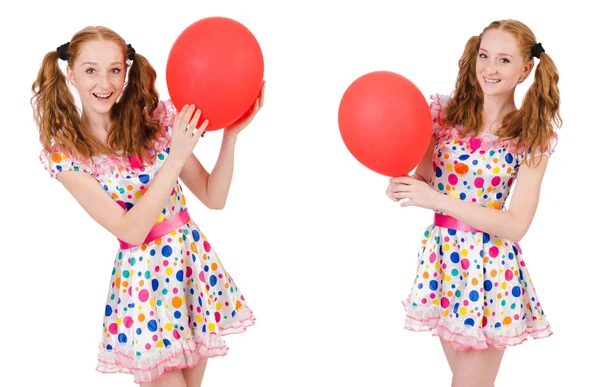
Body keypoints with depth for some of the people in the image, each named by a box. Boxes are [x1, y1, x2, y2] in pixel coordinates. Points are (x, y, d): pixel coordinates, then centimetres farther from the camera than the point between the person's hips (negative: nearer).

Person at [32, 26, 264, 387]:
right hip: (144, 274, -3)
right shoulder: (64, 152, -11)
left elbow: (214, 197, -3)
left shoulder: (156, 116, -5)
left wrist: (231, 133, -18)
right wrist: (177, 156, -26)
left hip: (194, 258, 3)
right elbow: (130, 229, -18)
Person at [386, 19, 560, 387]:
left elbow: (517, 224, -15)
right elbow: (424, 179, 4)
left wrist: (438, 199, -23)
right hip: (443, 253, 3)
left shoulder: (534, 135, -9)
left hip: (491, 264, -3)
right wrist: (401, 187, -21)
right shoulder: (445, 111, 0)